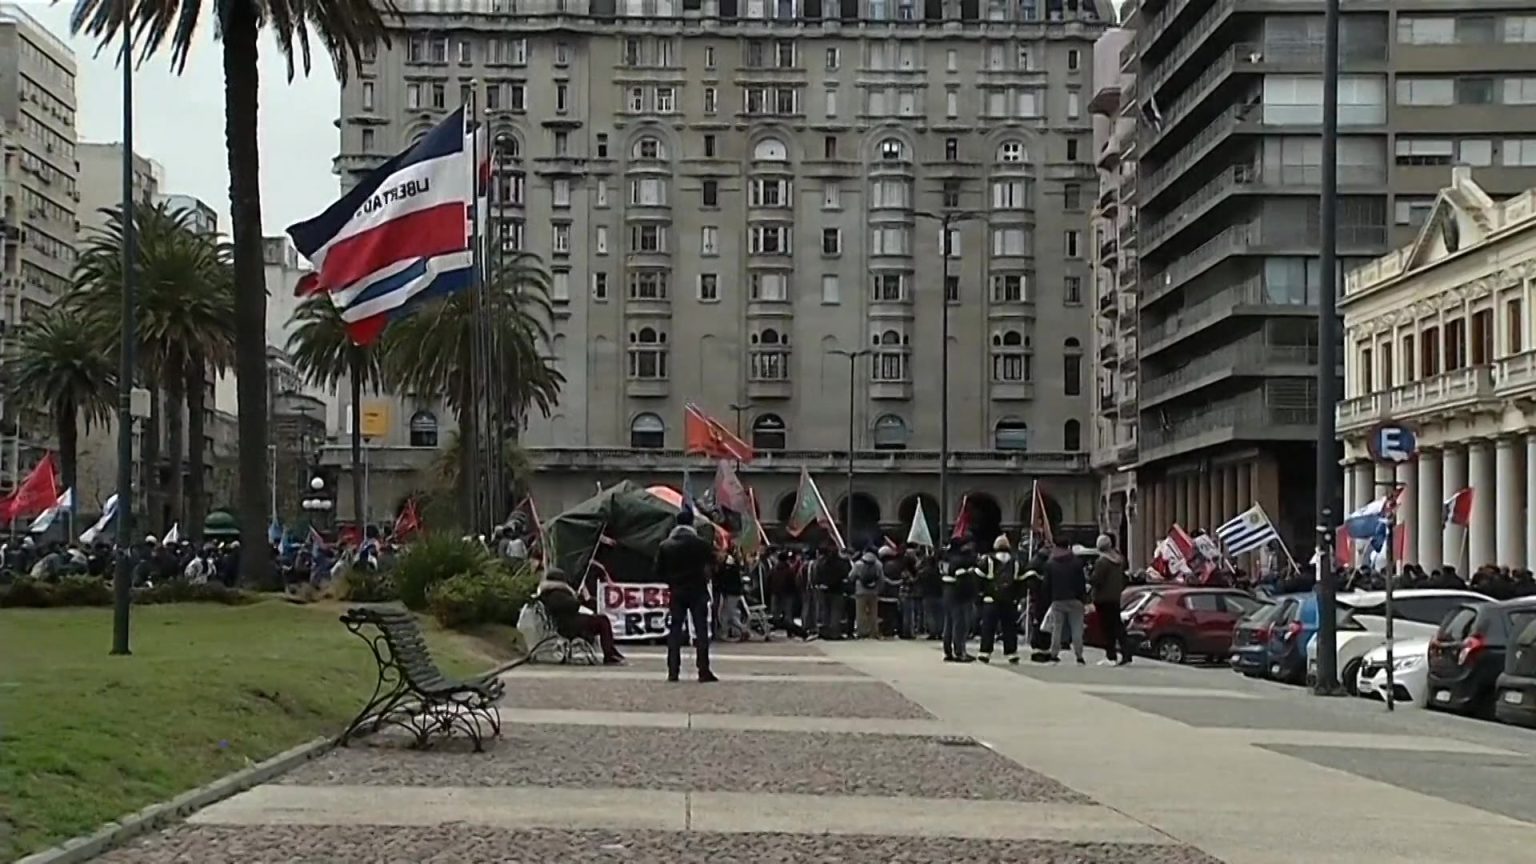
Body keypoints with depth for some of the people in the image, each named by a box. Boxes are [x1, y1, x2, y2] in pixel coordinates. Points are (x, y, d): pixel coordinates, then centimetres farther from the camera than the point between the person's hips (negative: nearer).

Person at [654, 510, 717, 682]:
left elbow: (659, 572, 2)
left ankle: (672, 671, 0)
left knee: (674, 631, 6)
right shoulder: (701, 544, -5)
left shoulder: (665, 546, 4)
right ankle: (704, 671, -6)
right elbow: (711, 566, -5)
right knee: (701, 630, 0)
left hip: (676, 592, 2)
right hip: (698, 590, -2)